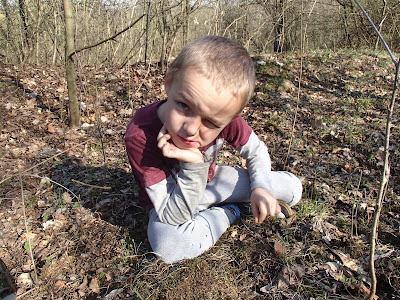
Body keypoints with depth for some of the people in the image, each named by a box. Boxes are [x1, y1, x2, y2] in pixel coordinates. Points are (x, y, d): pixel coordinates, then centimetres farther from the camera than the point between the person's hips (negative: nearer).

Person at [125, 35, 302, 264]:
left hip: (211, 181, 3)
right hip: (172, 198, -2)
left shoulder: (223, 117, -26)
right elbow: (175, 217, -31)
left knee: (293, 188, -2)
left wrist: (260, 187, -21)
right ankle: (229, 213, -7)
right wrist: (193, 166, -46)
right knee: (169, 246, -37)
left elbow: (256, 150, -3)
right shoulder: (140, 135, -37)